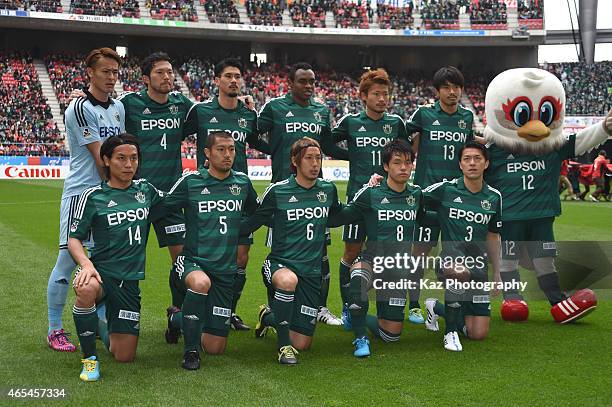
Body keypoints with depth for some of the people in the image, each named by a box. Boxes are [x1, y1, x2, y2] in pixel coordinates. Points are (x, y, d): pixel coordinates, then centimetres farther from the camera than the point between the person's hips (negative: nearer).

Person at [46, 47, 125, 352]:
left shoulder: (118, 108, 14)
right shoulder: (80, 108, -10)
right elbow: (99, 157, -12)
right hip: (81, 192, -7)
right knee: (68, 258, -6)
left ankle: (100, 322, 19)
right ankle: (54, 329, 4)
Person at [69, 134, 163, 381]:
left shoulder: (145, 189, 8)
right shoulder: (93, 196, -4)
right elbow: (74, 239, -5)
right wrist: (85, 263, -24)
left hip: (130, 281, 3)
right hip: (102, 272, -3)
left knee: (124, 357, 1)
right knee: (87, 289, -42)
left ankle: (106, 325, 36)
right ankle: (90, 358, -21)